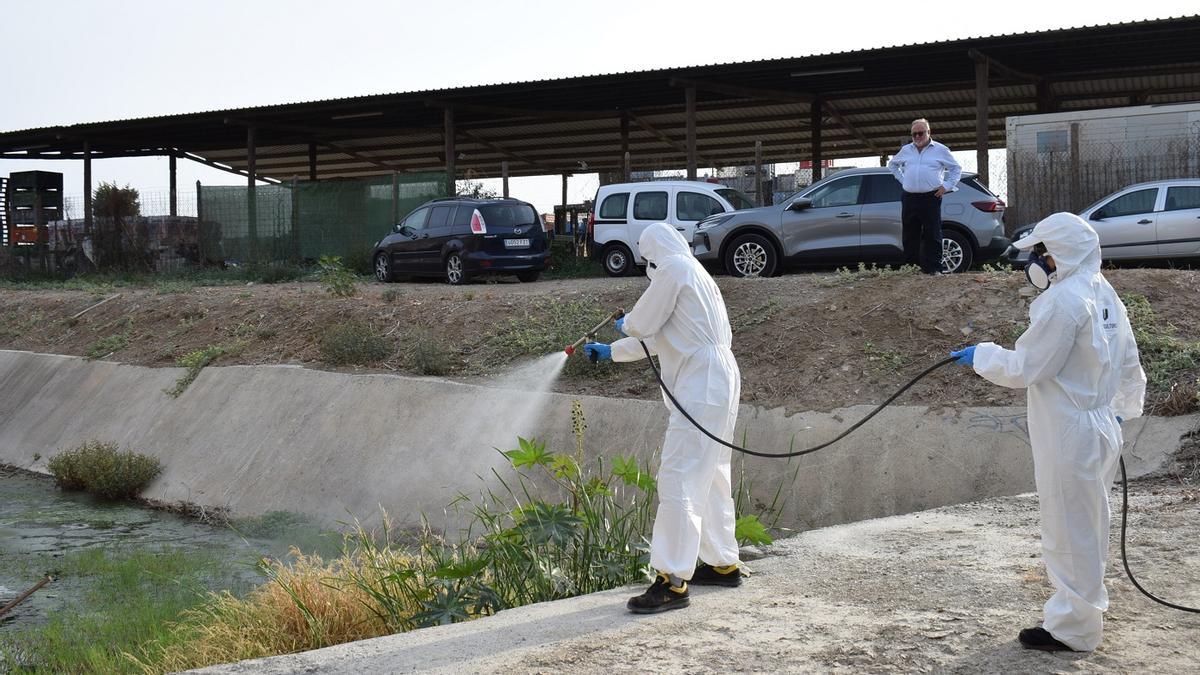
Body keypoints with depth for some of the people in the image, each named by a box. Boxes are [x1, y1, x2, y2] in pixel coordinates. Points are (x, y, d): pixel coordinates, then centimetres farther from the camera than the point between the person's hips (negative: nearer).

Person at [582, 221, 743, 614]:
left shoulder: (673, 268, -6)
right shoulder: (694, 274, 25)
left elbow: (644, 324, -6)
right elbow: (655, 337, 32)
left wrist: (625, 324, 17)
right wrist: (610, 352, 39)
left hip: (700, 390, -11)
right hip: (717, 384, 11)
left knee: (679, 480, -13)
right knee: (710, 477, 18)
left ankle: (673, 581, -16)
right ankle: (723, 564, 28)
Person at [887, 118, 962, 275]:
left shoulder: (940, 150, 6)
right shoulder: (906, 150, 15)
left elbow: (956, 169, 12)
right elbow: (892, 164, 31)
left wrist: (946, 186, 1)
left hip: (931, 199, -3)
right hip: (909, 198, 3)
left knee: (932, 235, -6)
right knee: (909, 235, 4)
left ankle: (934, 269, -5)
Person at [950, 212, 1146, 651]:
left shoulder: (1062, 301, -21)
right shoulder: (1105, 295, 9)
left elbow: (1023, 368, -18)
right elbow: (1129, 364, 17)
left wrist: (980, 355, -3)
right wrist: (1121, 410, 27)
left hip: (1069, 436, -10)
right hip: (1100, 429, 10)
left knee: (1069, 532, 1)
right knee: (1086, 529, 21)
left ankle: (1072, 629, 10)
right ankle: (1084, 609, 34)